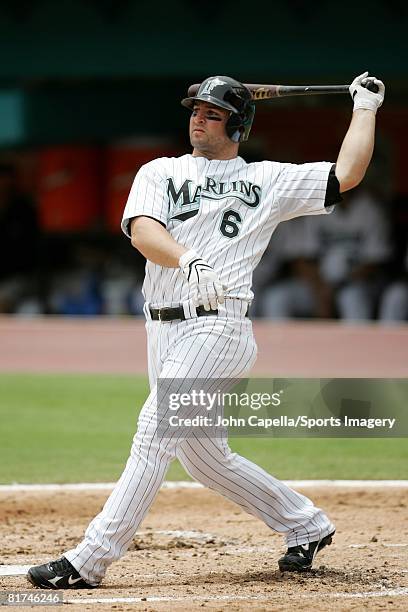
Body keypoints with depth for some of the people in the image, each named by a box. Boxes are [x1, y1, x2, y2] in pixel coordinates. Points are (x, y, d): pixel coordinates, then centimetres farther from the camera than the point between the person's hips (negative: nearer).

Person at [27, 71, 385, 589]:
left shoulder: (268, 180, 11)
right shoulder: (160, 173, 14)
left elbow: (346, 175, 8)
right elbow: (142, 231, -6)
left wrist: (366, 108, 15)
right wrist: (188, 263, -26)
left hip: (218, 327, -5)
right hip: (164, 329, 5)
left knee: (155, 431, -17)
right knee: (203, 456, 8)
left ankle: (88, 561, -19)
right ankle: (306, 525, 26)